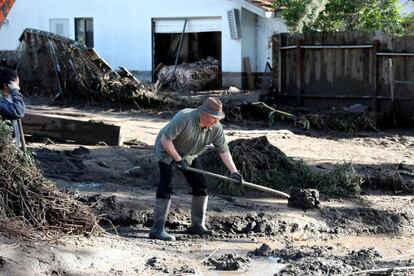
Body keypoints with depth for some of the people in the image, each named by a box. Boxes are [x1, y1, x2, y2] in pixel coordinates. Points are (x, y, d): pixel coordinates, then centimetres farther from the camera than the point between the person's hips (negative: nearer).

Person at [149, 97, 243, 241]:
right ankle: (157, 228, -21)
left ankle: (197, 225, 17)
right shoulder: (184, 117, -34)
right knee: (166, 186, -21)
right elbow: (165, 139, -31)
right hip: (167, 152, -7)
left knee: (201, 185, 3)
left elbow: (224, 151, -10)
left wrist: (233, 171, -22)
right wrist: (178, 160, -29)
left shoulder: (216, 128, -15)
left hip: (189, 156, 7)